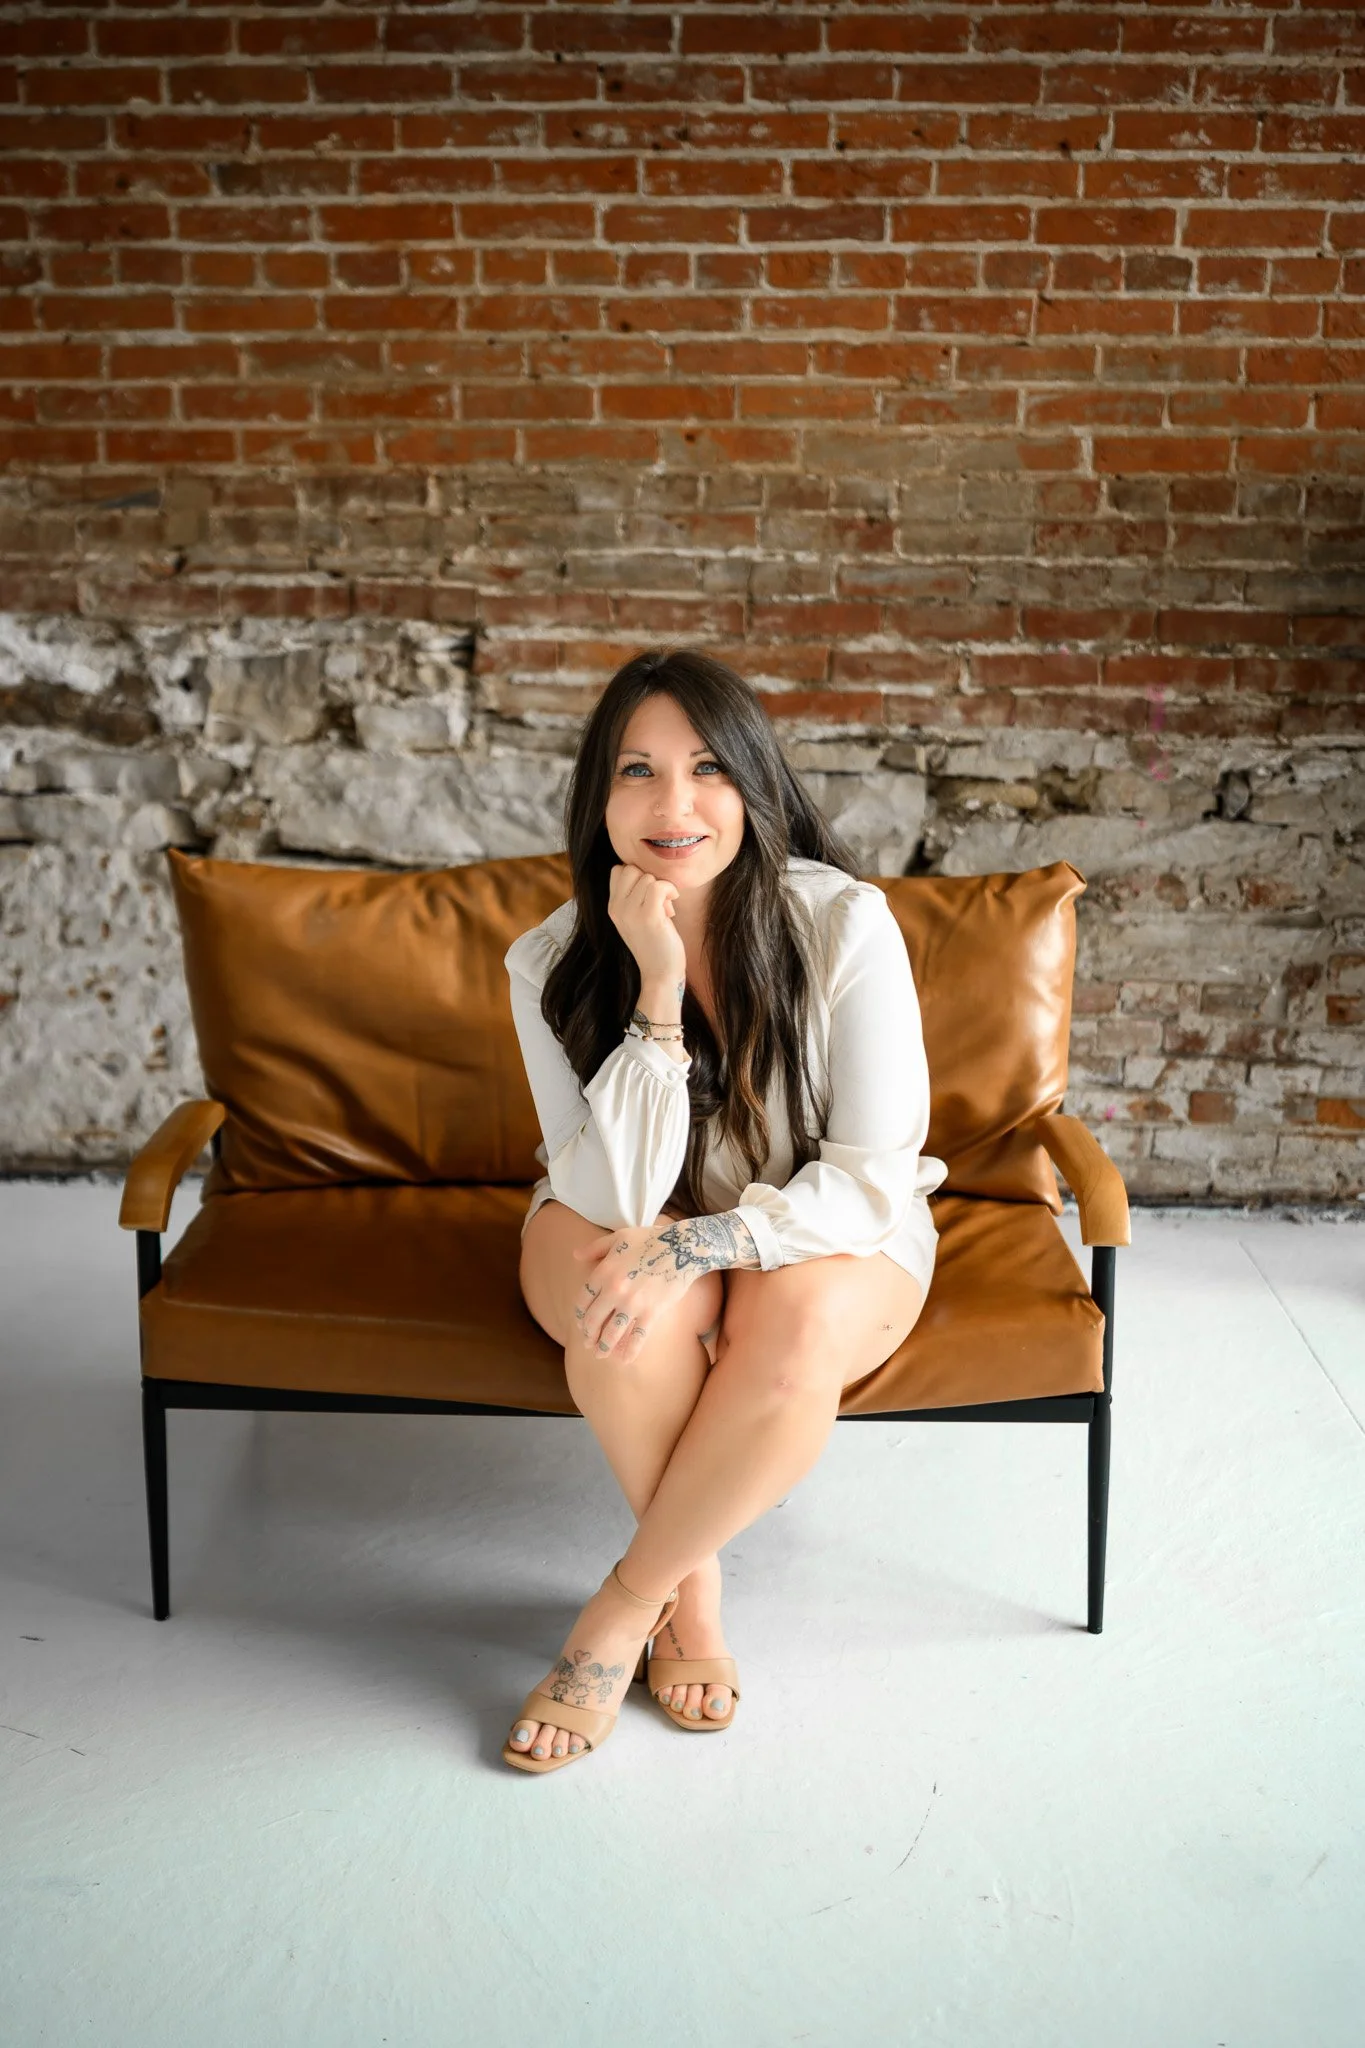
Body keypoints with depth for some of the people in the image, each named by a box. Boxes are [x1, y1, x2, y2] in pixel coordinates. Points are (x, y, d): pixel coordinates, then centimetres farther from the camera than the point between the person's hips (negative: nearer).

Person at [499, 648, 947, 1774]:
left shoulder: (845, 923, -20)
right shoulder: (552, 960, -16)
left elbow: (872, 1179, -20)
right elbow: (617, 1196, -23)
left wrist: (696, 1243, -34)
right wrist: (661, 989, -32)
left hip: (825, 1242, -1)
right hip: (619, 1221, 1)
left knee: (800, 1328, -34)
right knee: (629, 1304, -34)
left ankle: (622, 1610, -11)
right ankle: (694, 1592, -7)